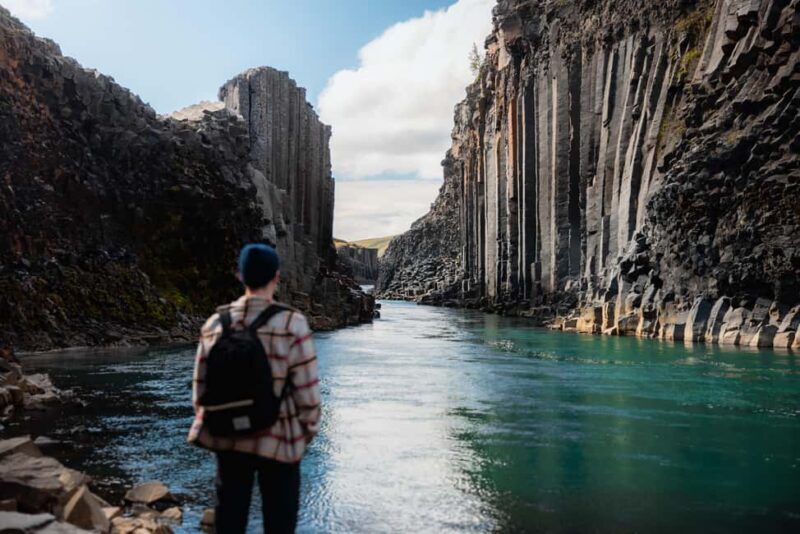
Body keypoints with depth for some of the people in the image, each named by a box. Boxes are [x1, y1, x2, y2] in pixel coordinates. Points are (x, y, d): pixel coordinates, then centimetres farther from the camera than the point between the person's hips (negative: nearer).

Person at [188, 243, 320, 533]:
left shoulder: (215, 323, -2)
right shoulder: (291, 324, -15)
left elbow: (201, 385, 3)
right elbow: (306, 389, -14)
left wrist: (208, 424, 18)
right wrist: (309, 428, 3)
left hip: (228, 438, 4)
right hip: (278, 440, -4)